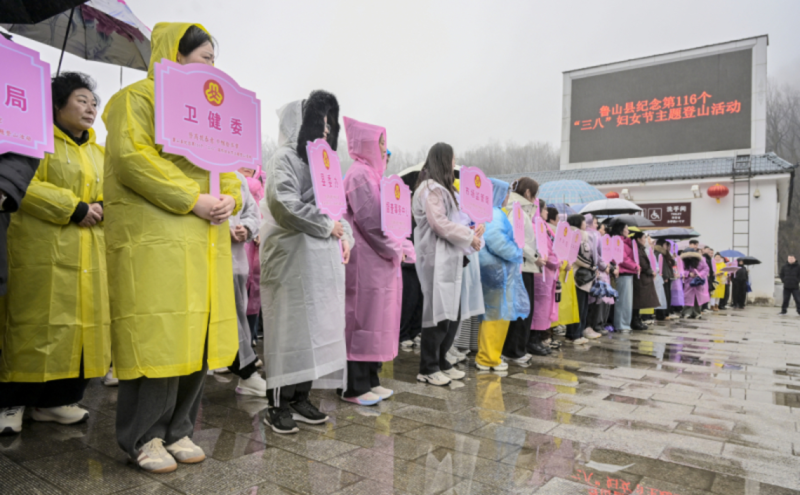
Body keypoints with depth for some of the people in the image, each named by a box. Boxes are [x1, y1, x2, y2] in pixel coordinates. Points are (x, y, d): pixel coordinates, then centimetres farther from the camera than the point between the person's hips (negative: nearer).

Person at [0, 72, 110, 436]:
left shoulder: (98, 153, 21)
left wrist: (101, 209, -3)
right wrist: (75, 209, -17)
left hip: (89, 254, 7)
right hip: (43, 251, -6)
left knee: (82, 324, 5)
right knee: (37, 326, -4)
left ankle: (55, 399, 16)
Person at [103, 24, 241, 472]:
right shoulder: (139, 98, 2)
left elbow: (226, 165, 23)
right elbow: (130, 157, -13)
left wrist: (230, 199, 0)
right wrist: (191, 200, -17)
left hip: (205, 240, 7)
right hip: (156, 238, -7)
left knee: (197, 335, 5)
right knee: (157, 335, -7)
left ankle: (178, 429, 17)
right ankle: (144, 436, 9)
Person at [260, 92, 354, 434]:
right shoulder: (285, 159, -5)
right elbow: (284, 202, -20)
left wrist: (344, 235, 3)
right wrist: (327, 226, -13)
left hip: (323, 261, 8)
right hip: (293, 257, -8)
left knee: (316, 327, 8)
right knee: (290, 328, -4)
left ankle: (300, 398, 18)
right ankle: (278, 405, 7)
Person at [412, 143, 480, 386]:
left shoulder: (442, 189, 21)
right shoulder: (431, 188, -9)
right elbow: (440, 224, -17)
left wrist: (469, 233, 3)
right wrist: (470, 237, -9)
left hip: (449, 259, 10)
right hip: (437, 259, -9)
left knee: (452, 313, 11)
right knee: (438, 313, -6)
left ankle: (441, 361, 22)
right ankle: (427, 368, 5)